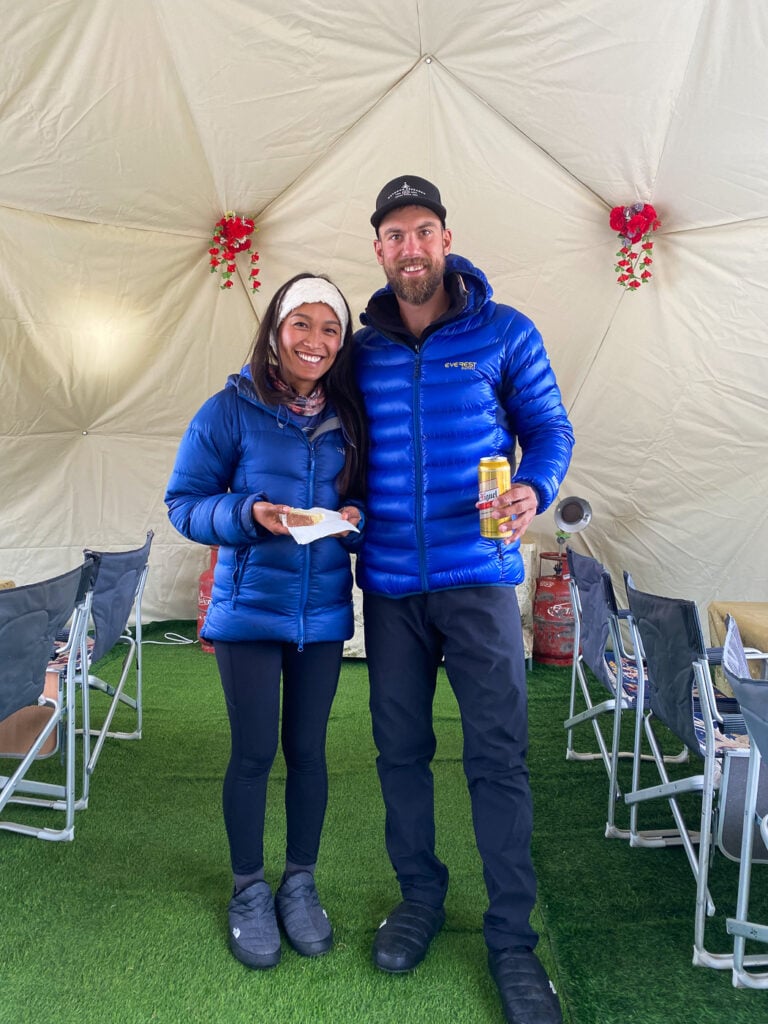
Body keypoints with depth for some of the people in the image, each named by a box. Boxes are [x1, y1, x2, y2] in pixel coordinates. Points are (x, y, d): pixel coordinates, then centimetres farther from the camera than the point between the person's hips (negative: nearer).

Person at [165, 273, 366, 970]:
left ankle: (300, 885, 32)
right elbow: (184, 502, -6)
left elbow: (366, 499, 13)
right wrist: (249, 514, -23)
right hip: (249, 607, -3)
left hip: (323, 612, 3)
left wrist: (355, 517, -10)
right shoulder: (232, 409, -7)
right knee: (254, 752, 5)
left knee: (307, 749, 11)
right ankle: (250, 893, 28)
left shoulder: (348, 417, 4)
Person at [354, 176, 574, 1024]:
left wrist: (534, 489, -17)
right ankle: (420, 897, 32)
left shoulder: (505, 334, 0)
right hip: (388, 581, 3)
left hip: (477, 576, -3)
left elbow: (549, 428, 3)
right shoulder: (362, 351, 7)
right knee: (400, 748, 12)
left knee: (497, 756, 0)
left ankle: (511, 937, 16)